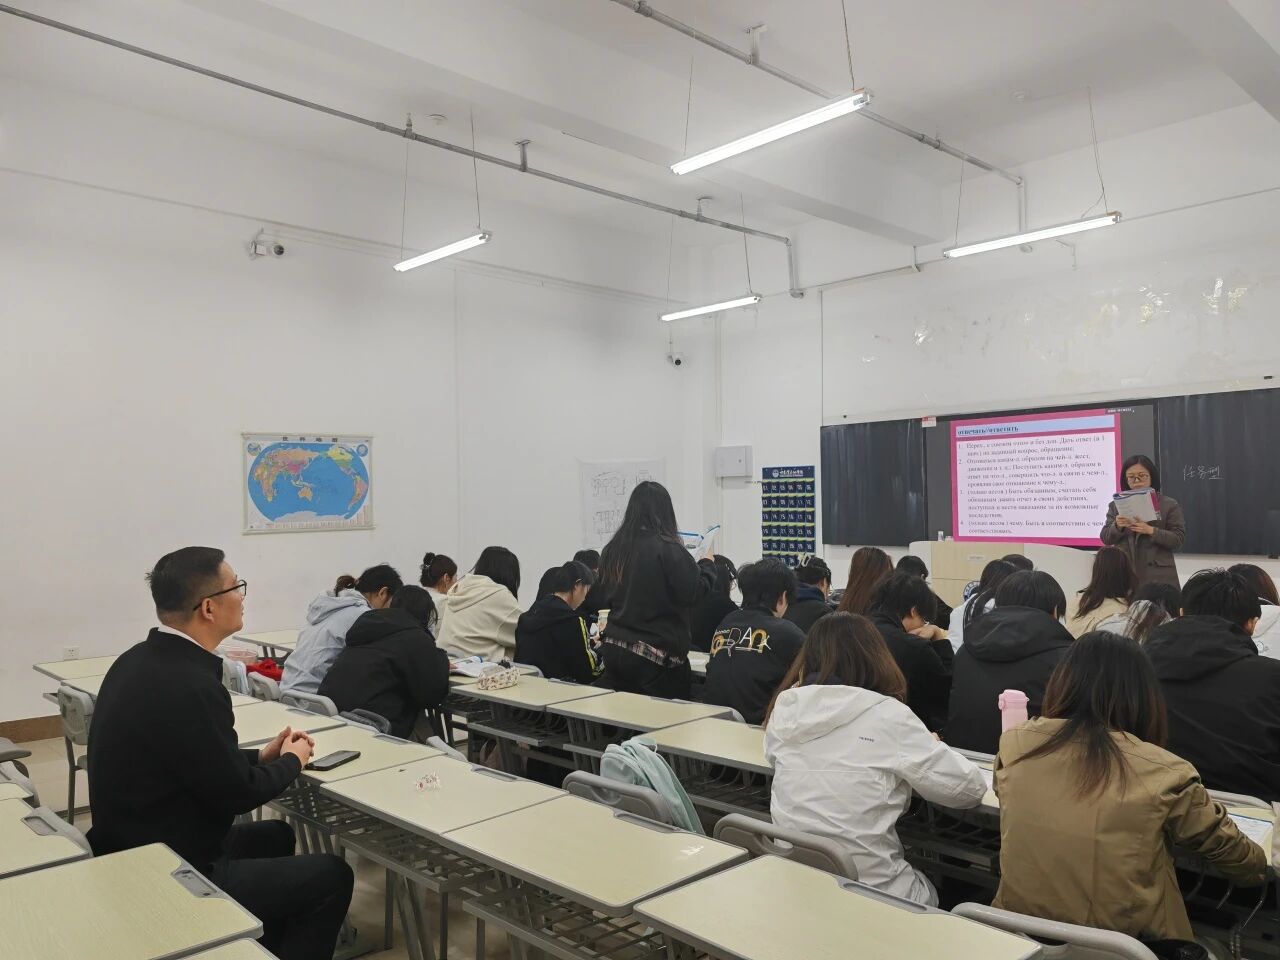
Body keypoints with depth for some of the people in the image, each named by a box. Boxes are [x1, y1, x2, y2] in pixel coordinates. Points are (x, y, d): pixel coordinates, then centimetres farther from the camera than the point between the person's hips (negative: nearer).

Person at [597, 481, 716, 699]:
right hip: (659, 656, -6)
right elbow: (696, 593, -13)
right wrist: (707, 565, 5)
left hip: (614, 649, 6)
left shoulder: (611, 550, 3)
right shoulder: (668, 550, -16)